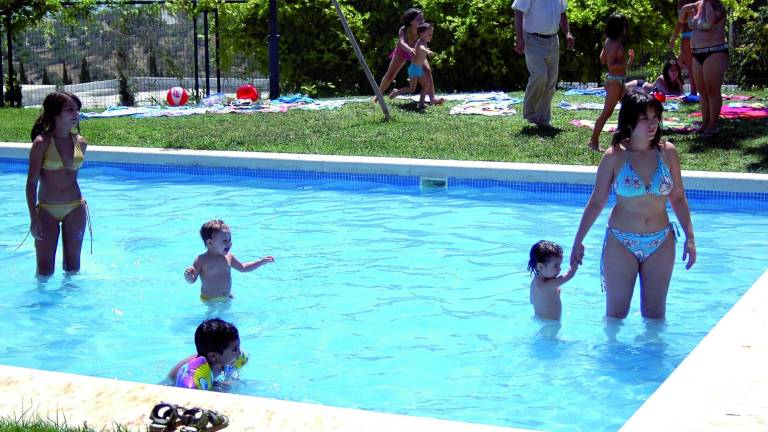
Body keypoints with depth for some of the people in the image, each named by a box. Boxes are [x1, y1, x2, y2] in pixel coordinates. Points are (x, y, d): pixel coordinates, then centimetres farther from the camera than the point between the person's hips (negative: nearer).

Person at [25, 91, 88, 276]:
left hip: (75, 209, 3)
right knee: (45, 271, -2)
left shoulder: (80, 142, 3)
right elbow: (32, 182, -9)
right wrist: (34, 218, -14)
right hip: (47, 210, -3)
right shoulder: (42, 143, -10)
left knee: (73, 265, 11)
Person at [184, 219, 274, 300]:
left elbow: (242, 267, 22)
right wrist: (188, 275, -35)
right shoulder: (202, 260, -12)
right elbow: (192, 280, -12)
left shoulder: (228, 257, 5)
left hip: (227, 298, 5)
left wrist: (261, 262, 19)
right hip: (209, 301, -5)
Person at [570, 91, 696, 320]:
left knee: (655, 314, 12)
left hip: (660, 244, 2)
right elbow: (596, 202, -2)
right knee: (616, 313, 7)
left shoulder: (667, 152, -3)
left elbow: (678, 198, 6)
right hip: (621, 244, -2)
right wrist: (578, 241, -1)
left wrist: (689, 238, 2)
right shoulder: (614, 157, -9)